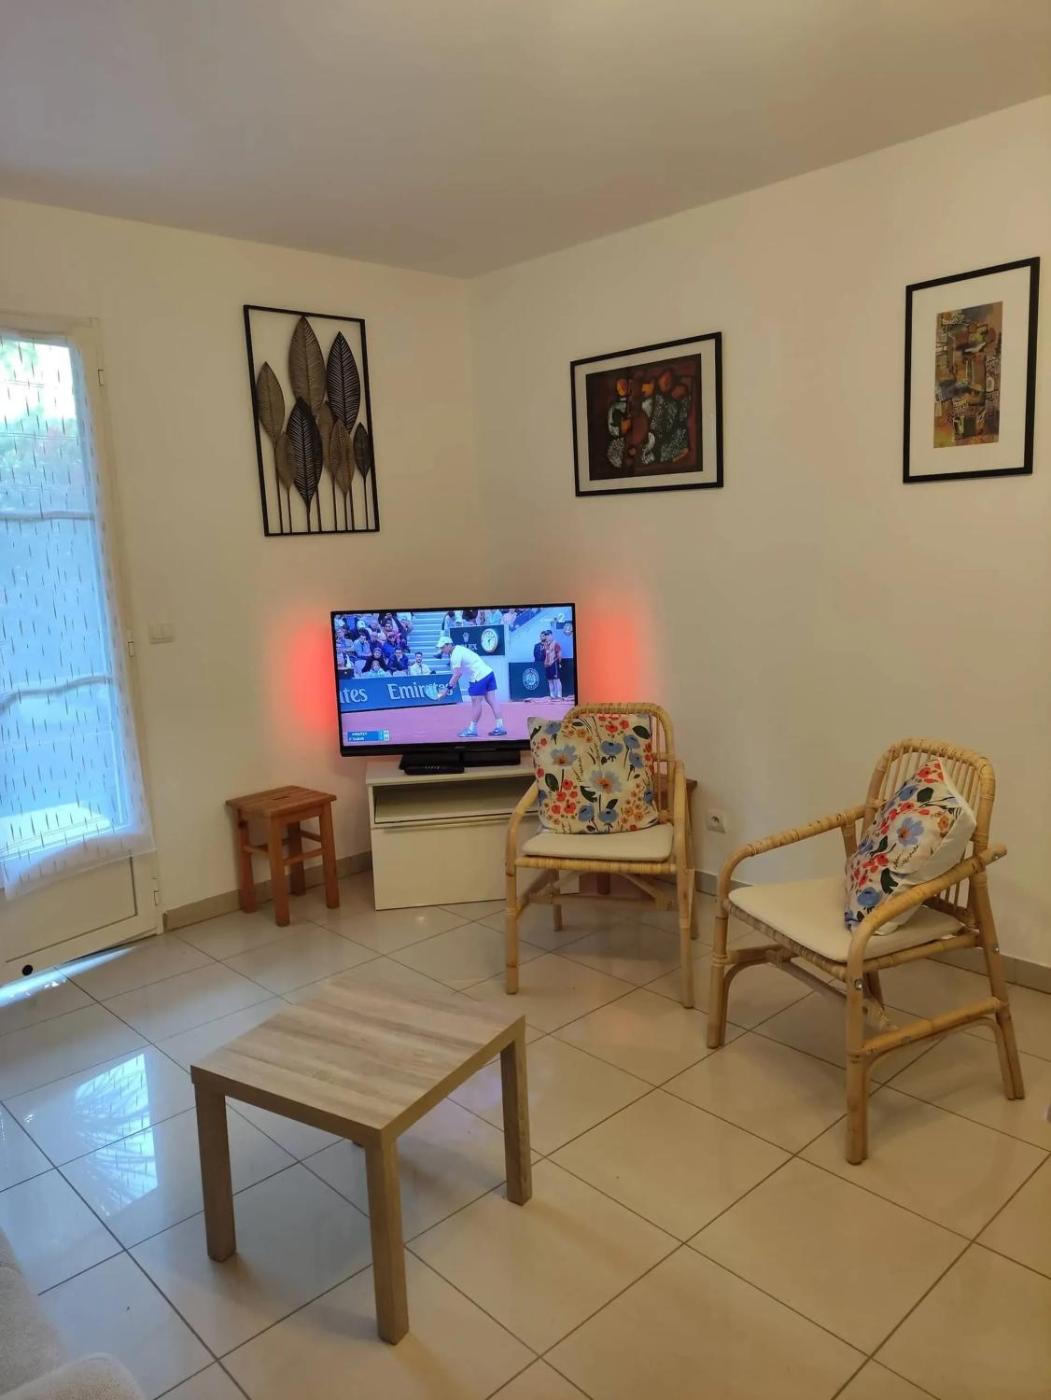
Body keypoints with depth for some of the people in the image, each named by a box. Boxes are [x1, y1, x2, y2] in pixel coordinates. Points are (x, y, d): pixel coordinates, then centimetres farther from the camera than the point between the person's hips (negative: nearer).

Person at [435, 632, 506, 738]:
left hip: (479, 678, -9)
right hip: (488, 673, 9)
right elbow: (460, 671, 21)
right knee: (492, 700, 6)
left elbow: (456, 675, -18)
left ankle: (472, 729, 5)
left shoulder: (455, 655, -13)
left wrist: (449, 687, -11)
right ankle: (500, 727, 5)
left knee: (476, 703, -2)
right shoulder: (459, 649, 17)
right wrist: (453, 683, 14)